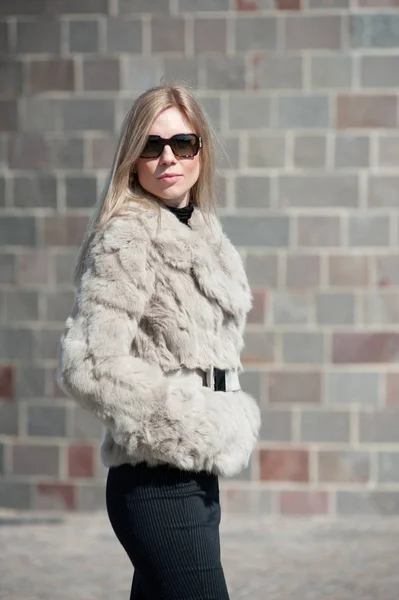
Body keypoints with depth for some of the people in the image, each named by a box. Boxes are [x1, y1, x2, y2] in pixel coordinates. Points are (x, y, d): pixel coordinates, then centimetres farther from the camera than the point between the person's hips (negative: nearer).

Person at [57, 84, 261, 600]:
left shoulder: (198, 233, 13)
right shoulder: (128, 238, -13)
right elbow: (87, 364, -22)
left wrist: (229, 421, 10)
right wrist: (205, 430, -17)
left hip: (193, 477, 8)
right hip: (158, 482, -8)